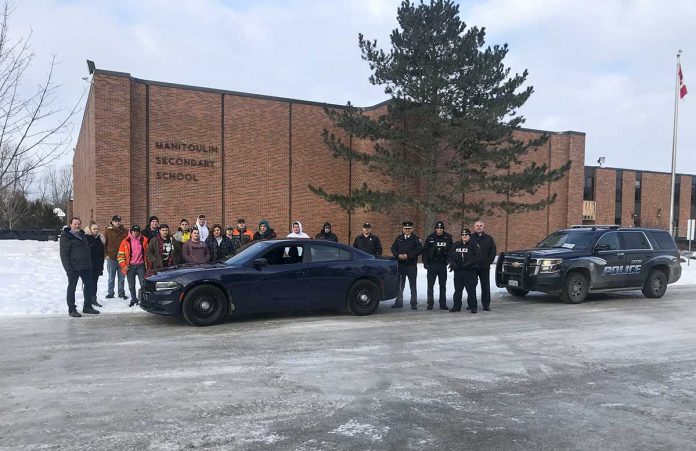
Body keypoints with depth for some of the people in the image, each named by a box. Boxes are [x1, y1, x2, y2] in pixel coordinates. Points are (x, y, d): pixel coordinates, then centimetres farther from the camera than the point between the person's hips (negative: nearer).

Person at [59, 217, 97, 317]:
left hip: (86, 266, 8)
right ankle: (71, 309, 11)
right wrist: (68, 267, -20)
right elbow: (64, 253, -14)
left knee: (89, 285, 13)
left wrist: (90, 263, 18)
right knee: (72, 288, 3)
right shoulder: (66, 236, -9)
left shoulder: (82, 234, 14)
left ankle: (87, 306, 25)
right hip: (74, 267, -8)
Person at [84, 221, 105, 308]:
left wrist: (102, 264, 10)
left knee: (94, 282, 10)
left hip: (97, 265, 5)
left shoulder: (100, 238, 9)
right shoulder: (86, 237, -8)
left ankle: (93, 299, 16)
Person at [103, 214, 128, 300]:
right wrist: (107, 254, -1)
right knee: (111, 277, 6)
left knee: (122, 277, 7)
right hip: (111, 258, -1)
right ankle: (110, 293, 15)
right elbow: (104, 244, 5)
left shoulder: (126, 231, 4)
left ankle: (121, 292, 15)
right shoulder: (108, 231, 2)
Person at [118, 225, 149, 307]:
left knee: (143, 284, -4)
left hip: (141, 265, -1)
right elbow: (121, 254, 3)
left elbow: (147, 252, 9)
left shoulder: (144, 240, 3)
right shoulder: (126, 241, 1)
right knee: (131, 285, 8)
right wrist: (124, 266, -3)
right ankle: (134, 299, 22)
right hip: (130, 266, 1)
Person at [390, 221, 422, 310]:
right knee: (400, 285, 10)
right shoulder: (399, 238, 11)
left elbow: (419, 250, -11)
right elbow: (393, 248, 8)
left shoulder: (416, 238, -1)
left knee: (413, 285, 3)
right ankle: (399, 302, 19)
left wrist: (408, 256, -18)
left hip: (412, 265, -3)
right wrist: (398, 255, -11)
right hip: (400, 265, 4)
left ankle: (414, 304, 10)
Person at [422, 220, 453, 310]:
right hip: (432, 264, -1)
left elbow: (451, 251, 6)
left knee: (443, 285, 8)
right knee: (430, 285, 1)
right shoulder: (430, 238, 0)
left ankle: (443, 304, 15)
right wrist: (425, 263, -6)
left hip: (443, 265, 1)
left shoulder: (448, 238, 2)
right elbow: (425, 251, 1)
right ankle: (430, 304, 7)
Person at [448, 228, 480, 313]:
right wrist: (452, 263, -3)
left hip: (470, 271, -5)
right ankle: (457, 306, 17)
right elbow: (450, 255, 16)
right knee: (457, 290, 9)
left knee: (471, 290, -3)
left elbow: (478, 256, -10)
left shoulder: (473, 245, 0)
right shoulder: (457, 245, 15)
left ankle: (473, 306, 5)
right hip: (458, 271, 5)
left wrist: (469, 263, -20)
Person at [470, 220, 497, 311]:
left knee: (486, 287, 3)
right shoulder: (470, 238, 4)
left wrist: (489, 262, -2)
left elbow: (493, 251, 8)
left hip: (485, 267, 1)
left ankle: (486, 304, 9)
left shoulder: (489, 238, 9)